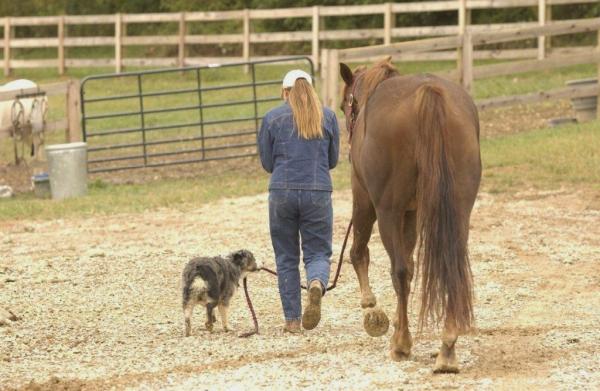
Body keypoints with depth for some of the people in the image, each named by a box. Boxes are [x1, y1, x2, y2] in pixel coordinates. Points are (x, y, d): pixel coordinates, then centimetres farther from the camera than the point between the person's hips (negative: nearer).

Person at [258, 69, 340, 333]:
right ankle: (317, 284, -28)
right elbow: (333, 160, 13)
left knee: (286, 257, 11)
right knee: (318, 253, 6)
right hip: (318, 192, 0)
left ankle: (292, 319, 8)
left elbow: (267, 162, 5)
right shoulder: (328, 117, 5)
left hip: (282, 192, 0)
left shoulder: (272, 118, 1)